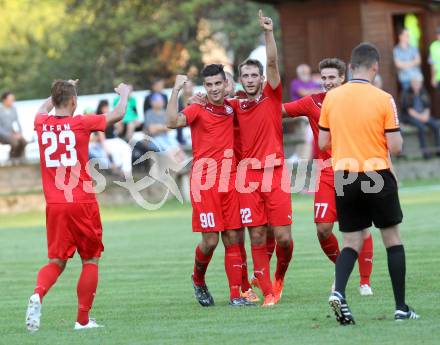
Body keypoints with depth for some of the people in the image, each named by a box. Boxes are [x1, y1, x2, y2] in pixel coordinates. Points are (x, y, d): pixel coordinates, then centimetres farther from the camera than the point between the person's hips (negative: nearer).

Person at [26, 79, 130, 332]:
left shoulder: (42, 124, 3)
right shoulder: (81, 123, -8)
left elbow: (44, 108, 29)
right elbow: (118, 114, 3)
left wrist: (60, 91, 43)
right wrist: (124, 93, 23)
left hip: (54, 205, 3)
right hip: (82, 204, -3)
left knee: (57, 261, 10)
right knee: (91, 261, 10)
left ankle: (38, 294, -20)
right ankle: (83, 320, 7)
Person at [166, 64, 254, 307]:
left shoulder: (230, 109, 12)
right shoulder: (198, 109, -2)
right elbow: (172, 122, -20)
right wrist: (176, 89, -23)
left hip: (229, 182, 4)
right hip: (204, 182, -4)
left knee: (232, 239, 2)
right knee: (210, 240, -7)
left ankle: (235, 295, 3)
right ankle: (198, 280, 22)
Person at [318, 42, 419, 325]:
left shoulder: (332, 98, 1)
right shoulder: (383, 99, -9)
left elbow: (323, 142, 8)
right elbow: (395, 146, -10)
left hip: (344, 178, 3)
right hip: (377, 176, -3)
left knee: (352, 242, 9)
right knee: (393, 239, 9)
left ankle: (338, 292, -15)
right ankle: (401, 307, 10)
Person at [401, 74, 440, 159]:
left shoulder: (423, 93, 12)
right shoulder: (407, 94, -5)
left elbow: (427, 107, 11)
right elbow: (409, 109, -11)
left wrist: (426, 115, -10)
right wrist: (419, 117, -21)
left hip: (423, 116, 5)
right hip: (410, 117, -5)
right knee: (421, 126, -35)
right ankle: (424, 150, -37)